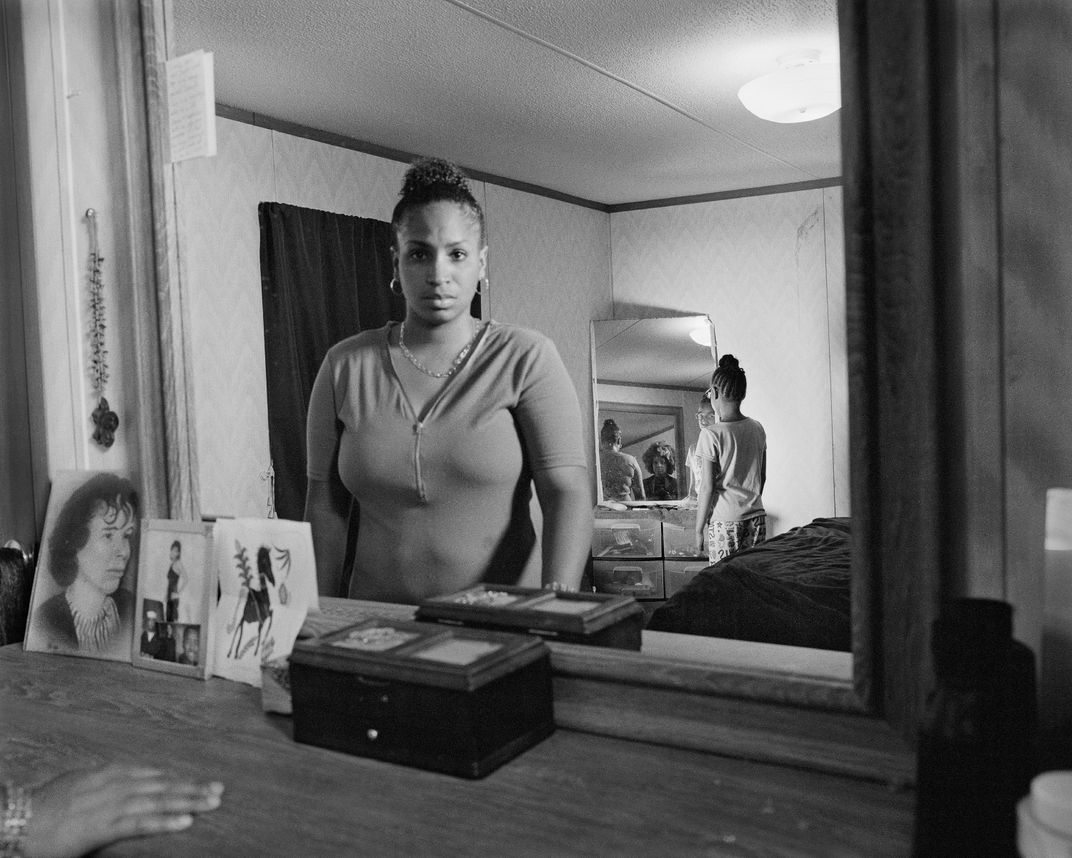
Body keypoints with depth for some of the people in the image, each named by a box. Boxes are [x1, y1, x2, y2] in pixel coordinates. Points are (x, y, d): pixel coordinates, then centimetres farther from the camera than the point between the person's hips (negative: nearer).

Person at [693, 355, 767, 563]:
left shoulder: (711, 434, -12)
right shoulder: (757, 429, 5)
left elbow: (707, 487, -10)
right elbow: (762, 477, 12)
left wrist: (699, 530, -3)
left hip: (724, 521, -5)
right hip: (756, 517, 5)